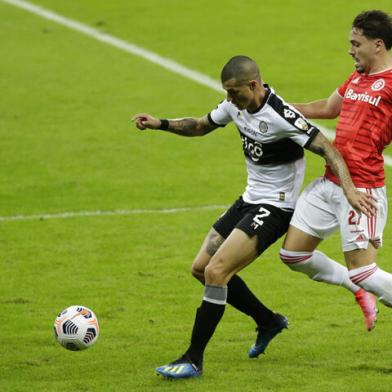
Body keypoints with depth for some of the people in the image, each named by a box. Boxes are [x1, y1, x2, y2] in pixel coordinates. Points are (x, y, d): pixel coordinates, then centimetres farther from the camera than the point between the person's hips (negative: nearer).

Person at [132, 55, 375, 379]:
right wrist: (160, 124, 4)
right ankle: (268, 322, 30)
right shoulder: (237, 105, 0)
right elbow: (200, 126, 18)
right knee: (202, 268, 13)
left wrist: (349, 189, -41)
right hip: (249, 200, 9)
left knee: (216, 272, -19)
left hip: (275, 208, -9)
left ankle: (193, 361, -11)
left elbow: (328, 149, -27)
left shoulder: (281, 117, -25)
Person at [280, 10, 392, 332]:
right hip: (329, 184, 9)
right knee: (293, 254, 10)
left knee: (362, 272, -10)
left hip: (361, 190, -9)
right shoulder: (357, 78, 15)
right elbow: (328, 108, 30)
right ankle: (360, 291, 24)